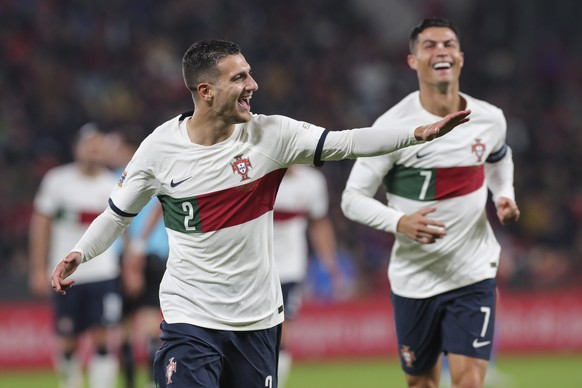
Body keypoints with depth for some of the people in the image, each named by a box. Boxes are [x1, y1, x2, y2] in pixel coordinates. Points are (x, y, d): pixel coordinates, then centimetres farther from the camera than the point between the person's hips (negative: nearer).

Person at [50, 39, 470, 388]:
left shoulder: (270, 134, -5)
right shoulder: (160, 147, -6)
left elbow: (345, 142, -12)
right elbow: (118, 214, 7)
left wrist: (419, 133, -24)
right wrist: (79, 254, -9)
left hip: (259, 318, 2)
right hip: (191, 317, -2)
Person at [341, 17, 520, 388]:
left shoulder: (490, 120, -2)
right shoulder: (393, 126, -13)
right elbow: (353, 198, -10)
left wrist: (504, 197, 2)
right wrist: (400, 222, -28)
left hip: (474, 273, 1)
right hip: (414, 277, -1)